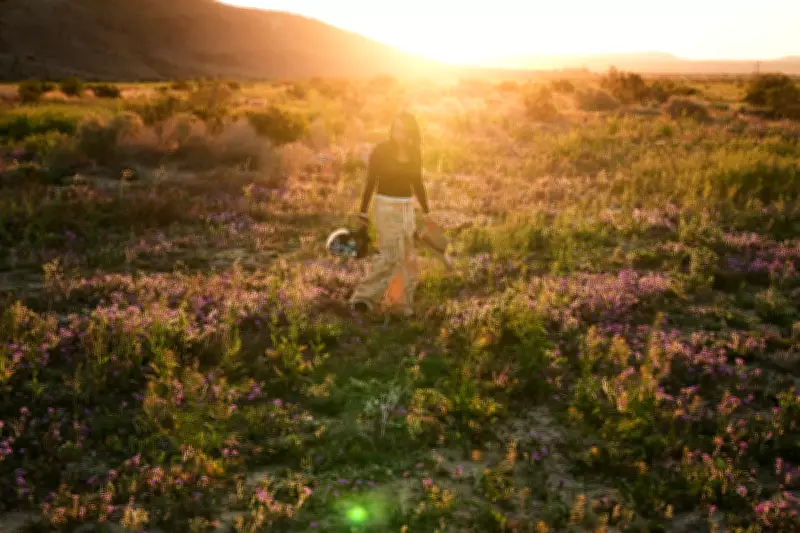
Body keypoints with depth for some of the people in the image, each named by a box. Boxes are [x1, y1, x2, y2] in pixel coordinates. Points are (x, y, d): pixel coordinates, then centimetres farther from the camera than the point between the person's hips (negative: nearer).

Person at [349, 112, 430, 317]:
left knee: (406, 257, 6)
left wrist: (426, 212, 13)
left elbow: (417, 183, 14)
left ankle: (401, 303, 16)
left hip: (406, 208, 6)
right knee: (390, 255, -16)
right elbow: (370, 183, -6)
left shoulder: (414, 153, 5)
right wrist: (362, 214, -7)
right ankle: (364, 297, -9)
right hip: (385, 206, -6)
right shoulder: (380, 151, -10)